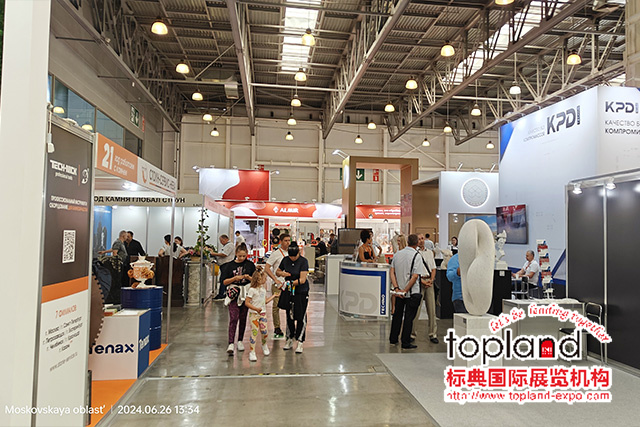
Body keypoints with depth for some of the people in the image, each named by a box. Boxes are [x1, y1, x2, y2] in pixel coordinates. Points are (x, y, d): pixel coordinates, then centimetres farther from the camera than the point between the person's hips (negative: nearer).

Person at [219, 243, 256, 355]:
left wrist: (249, 277, -13)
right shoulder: (230, 265, 1)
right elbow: (224, 282, -1)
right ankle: (231, 344, -15)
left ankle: (240, 341, 25)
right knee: (233, 318, -12)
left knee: (243, 318, 10)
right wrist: (235, 278, -15)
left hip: (246, 294, 2)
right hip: (234, 294, -2)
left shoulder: (250, 265, 4)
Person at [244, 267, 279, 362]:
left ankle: (264, 345, 34)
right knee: (254, 332, -7)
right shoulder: (252, 290, -14)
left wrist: (273, 296, 17)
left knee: (264, 332, 5)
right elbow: (247, 302, -15)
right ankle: (252, 352, 3)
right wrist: (256, 309, -24)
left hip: (263, 313, 6)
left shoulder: (263, 288, 9)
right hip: (254, 314, -6)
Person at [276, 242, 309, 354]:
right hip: (289, 291, 5)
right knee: (289, 316, 11)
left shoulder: (303, 261, -15)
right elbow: (277, 272, 15)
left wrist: (291, 283, -33)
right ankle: (289, 339, 26)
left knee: (300, 317, -3)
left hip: (301, 292, -4)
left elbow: (302, 279, -21)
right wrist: (282, 273, -8)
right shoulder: (285, 260, 0)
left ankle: (300, 342, 6)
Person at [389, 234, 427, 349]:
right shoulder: (416, 256, -12)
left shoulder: (397, 254, 4)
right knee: (409, 317, 4)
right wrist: (405, 290, -13)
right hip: (412, 292, -5)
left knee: (397, 314, 18)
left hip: (399, 292, 5)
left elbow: (391, 272, -1)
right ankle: (406, 342, 10)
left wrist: (396, 288, -6)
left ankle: (393, 339, 28)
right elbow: (415, 276, -19)